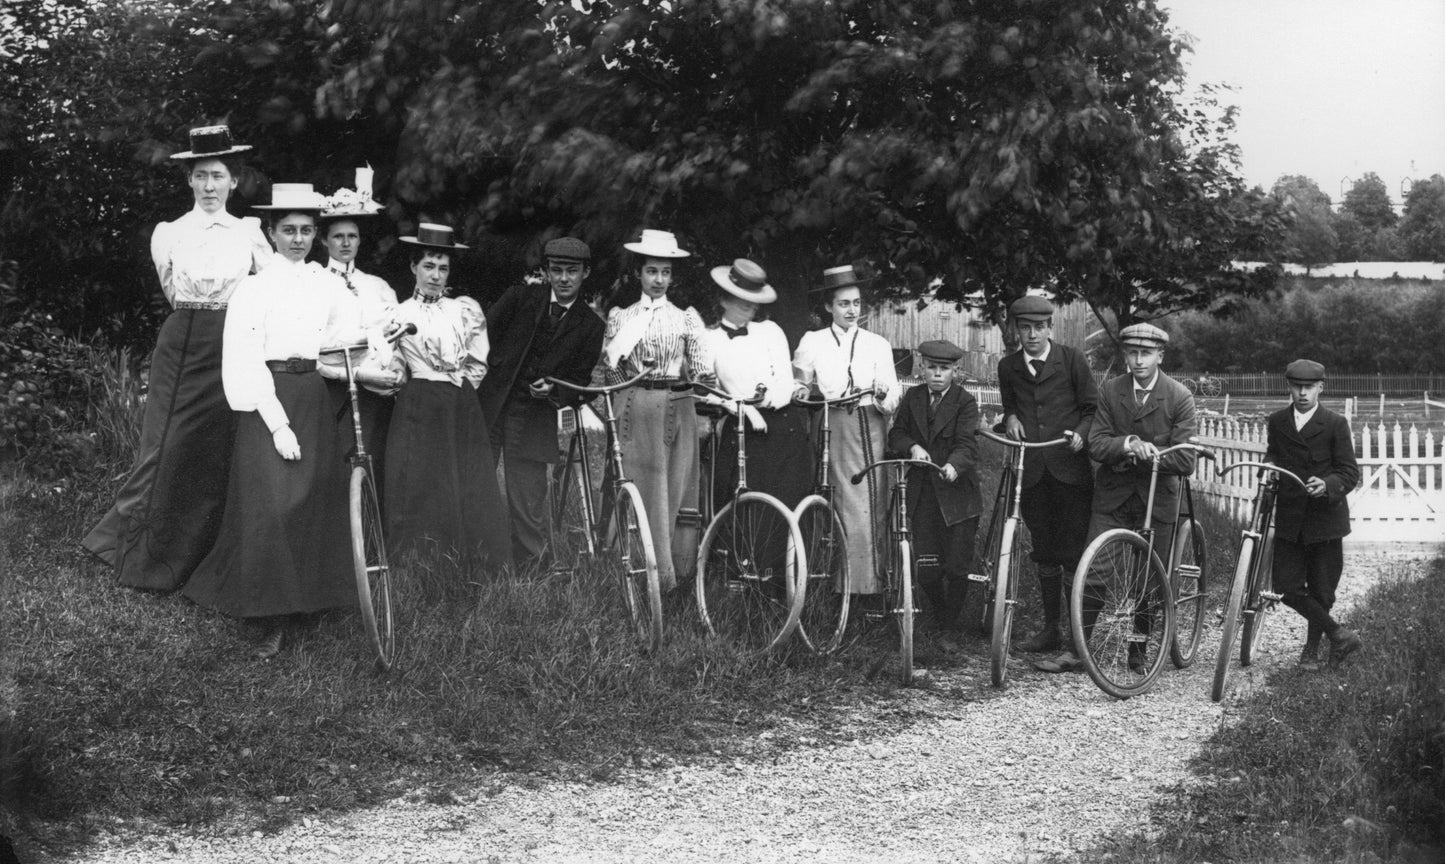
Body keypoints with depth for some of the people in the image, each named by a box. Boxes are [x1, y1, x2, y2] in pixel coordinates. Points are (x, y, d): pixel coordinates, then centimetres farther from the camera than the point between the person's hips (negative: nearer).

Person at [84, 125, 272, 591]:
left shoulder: (250, 233, 8)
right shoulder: (169, 234, 5)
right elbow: (173, 291, 9)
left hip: (233, 351, 1)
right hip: (182, 346, -1)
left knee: (220, 453, 1)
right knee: (169, 447, -4)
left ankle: (210, 564, 11)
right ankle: (147, 557, 7)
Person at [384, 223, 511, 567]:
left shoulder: (467, 309, 12)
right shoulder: (398, 314, 7)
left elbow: (477, 367, 14)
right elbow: (393, 372, 6)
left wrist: (458, 389, 6)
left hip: (463, 410, 2)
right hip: (418, 409, -2)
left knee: (474, 495, -3)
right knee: (421, 495, -6)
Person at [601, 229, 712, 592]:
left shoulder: (686, 318, 10)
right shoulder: (621, 318, 9)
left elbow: (701, 371, 7)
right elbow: (611, 370, 9)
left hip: (678, 411, 1)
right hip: (636, 409, -1)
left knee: (676, 491, 0)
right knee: (644, 490, -5)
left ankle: (673, 574, 6)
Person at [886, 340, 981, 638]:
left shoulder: (965, 403, -5)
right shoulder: (912, 398, 9)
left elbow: (967, 445, -16)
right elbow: (896, 434, 10)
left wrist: (953, 465, -37)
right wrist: (913, 447, -12)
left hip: (956, 493, -3)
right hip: (922, 493, 3)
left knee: (957, 568, -1)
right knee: (927, 569, 0)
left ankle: (950, 631, 16)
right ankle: (938, 621, 25)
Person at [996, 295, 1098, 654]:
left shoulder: (1072, 360, 0)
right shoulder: (1008, 366, 10)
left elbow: (1093, 408, 3)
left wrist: (1080, 433, -15)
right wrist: (1010, 418, 1)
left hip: (1070, 468, -4)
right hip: (1031, 472, 4)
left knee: (1073, 553, -6)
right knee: (1044, 554, 11)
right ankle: (1051, 627, 20)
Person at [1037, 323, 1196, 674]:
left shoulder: (1180, 398, -7)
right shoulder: (1109, 391, 0)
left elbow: (1185, 461, -12)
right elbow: (1096, 445, -8)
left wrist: (1141, 453, -21)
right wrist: (1127, 444, -27)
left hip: (1157, 499, -1)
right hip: (1113, 496, 1)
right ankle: (1075, 651, 0)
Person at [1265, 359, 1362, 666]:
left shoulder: (1335, 424, -4)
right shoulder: (1276, 422, 7)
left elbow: (1350, 472, -7)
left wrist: (1327, 485, -27)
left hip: (1325, 516, -3)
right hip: (1289, 518, 3)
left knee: (1321, 590, 4)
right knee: (1287, 587, -5)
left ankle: (1312, 647, 25)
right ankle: (1337, 634, 10)